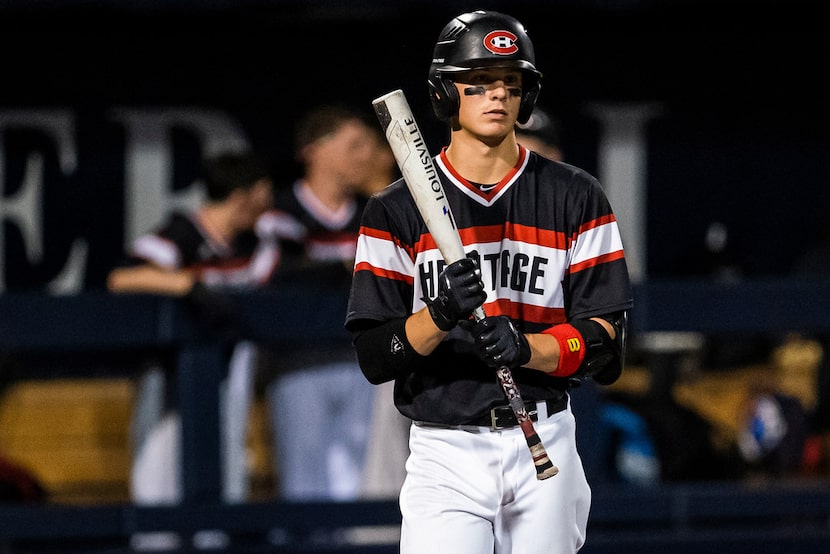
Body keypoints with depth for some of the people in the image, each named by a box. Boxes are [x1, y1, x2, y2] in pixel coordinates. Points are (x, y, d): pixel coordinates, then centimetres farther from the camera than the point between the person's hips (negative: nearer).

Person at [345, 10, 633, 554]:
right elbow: (374, 357, -2)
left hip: (545, 446, 1)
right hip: (445, 448, -1)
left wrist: (526, 347, -19)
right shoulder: (398, 210, 4)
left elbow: (606, 344, -1)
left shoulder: (576, 198, 6)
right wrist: (439, 315, -22)